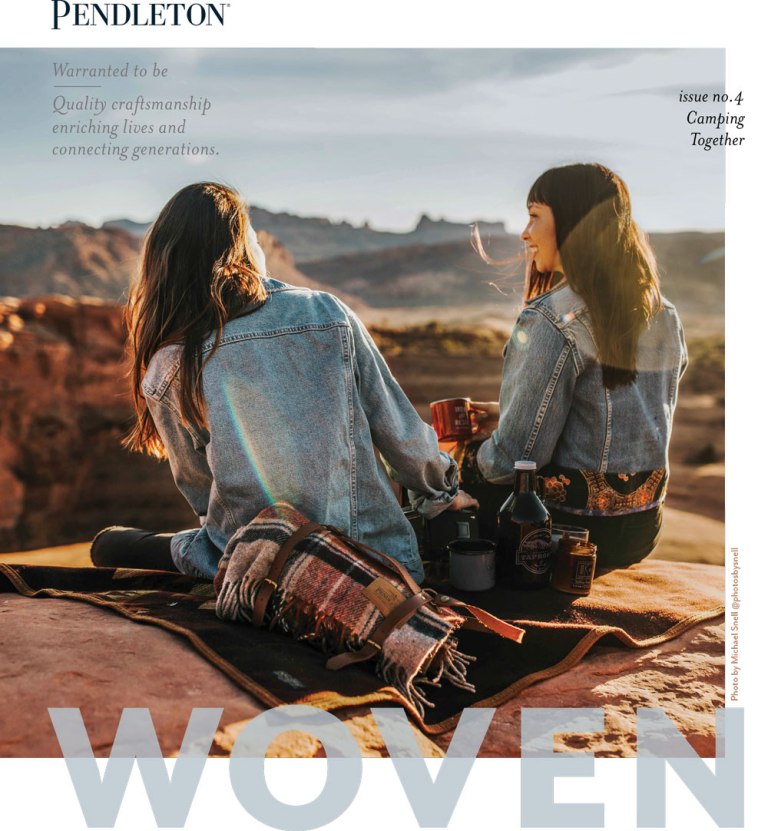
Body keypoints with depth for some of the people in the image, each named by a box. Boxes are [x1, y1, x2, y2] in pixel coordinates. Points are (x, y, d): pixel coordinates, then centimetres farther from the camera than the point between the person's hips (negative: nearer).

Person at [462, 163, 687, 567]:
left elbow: (515, 457, -21)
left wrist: (473, 453, 2)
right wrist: (508, 415, 14)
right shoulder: (665, 317, 4)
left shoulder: (552, 320, -21)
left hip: (569, 528, -8)